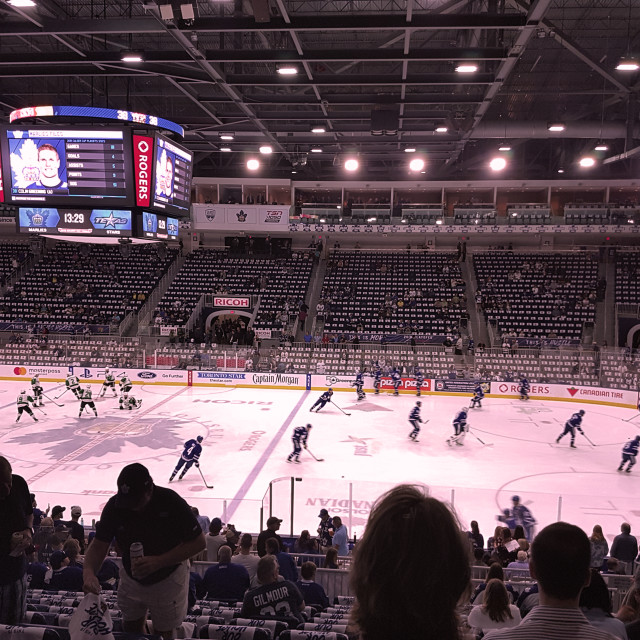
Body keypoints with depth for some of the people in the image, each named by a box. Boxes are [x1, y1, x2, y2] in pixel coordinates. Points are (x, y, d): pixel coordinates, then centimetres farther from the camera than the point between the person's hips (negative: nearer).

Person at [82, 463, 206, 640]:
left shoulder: (170, 502, -28)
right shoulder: (115, 506, -18)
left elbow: (198, 542, -22)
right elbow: (99, 545, -11)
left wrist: (158, 561, -30)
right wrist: (89, 573, -32)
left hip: (168, 579, -3)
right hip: (131, 578, 4)